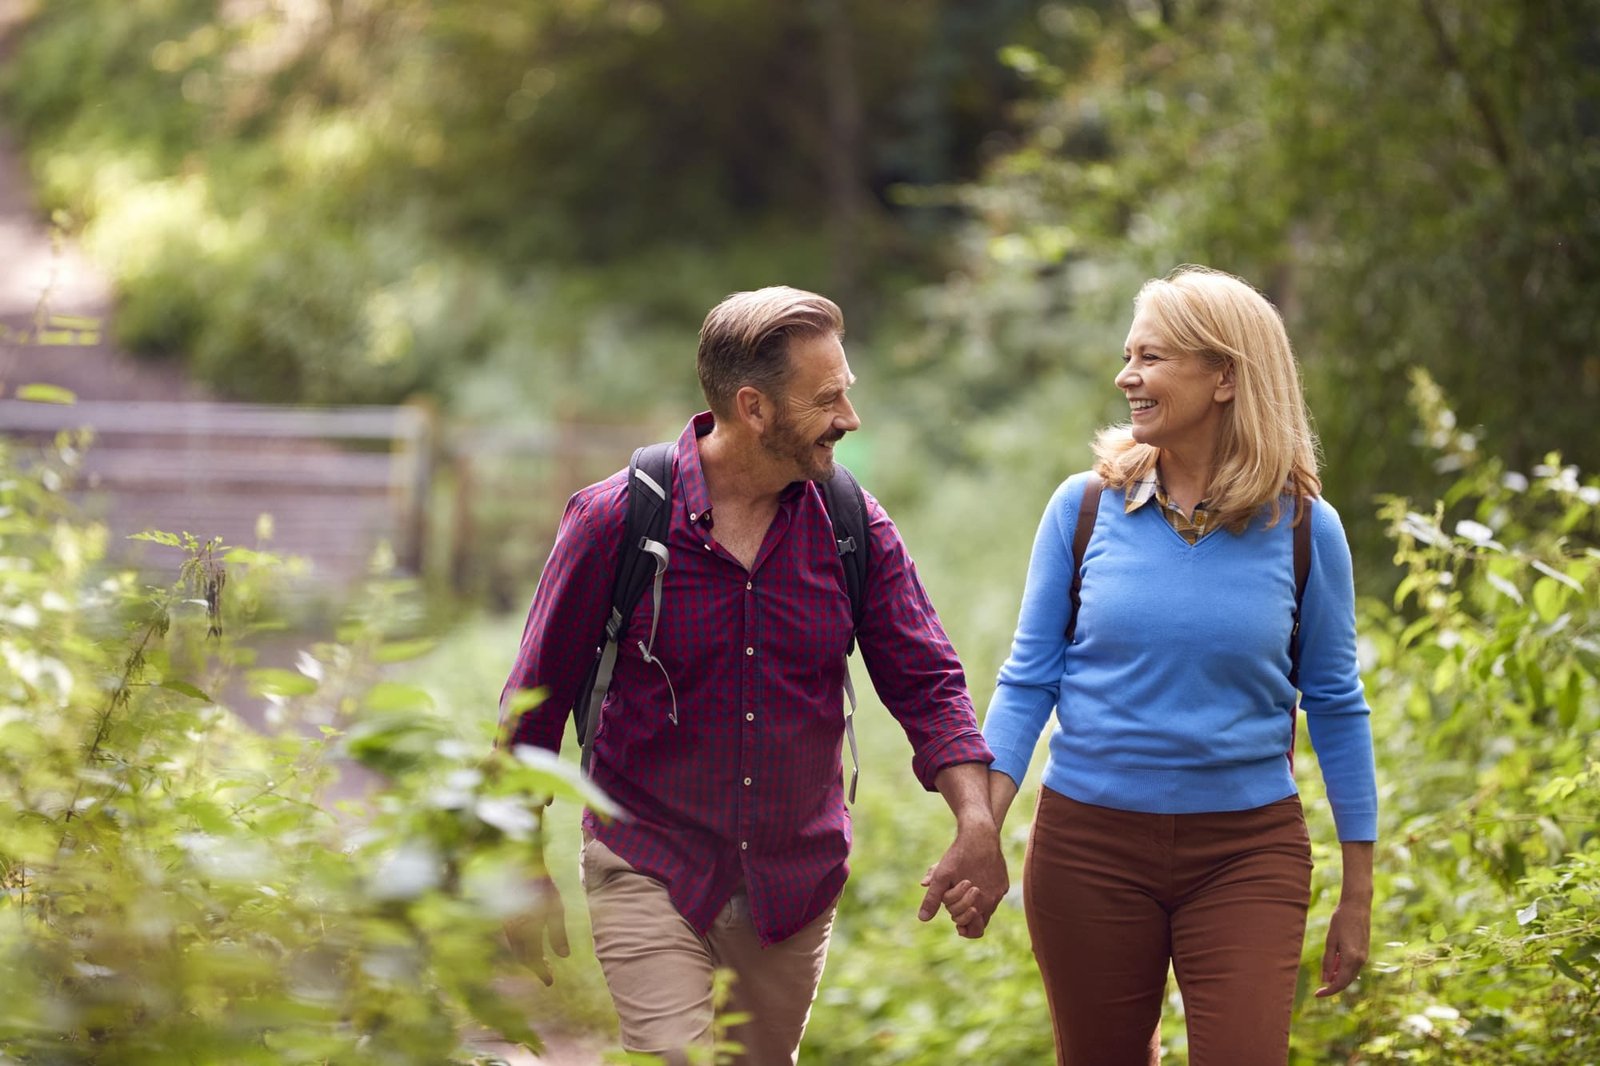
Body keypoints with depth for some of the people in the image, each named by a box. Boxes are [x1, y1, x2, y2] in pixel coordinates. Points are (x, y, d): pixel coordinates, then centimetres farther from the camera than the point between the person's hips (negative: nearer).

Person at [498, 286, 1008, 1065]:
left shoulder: (856, 530, -3)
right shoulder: (614, 520, -11)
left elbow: (926, 681, -1)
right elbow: (537, 701, -3)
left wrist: (977, 822, -18)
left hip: (796, 882, 4)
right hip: (648, 872, -4)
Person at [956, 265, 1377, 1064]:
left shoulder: (1302, 527, -3)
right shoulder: (1083, 508, -2)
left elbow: (1336, 707, 3)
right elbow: (1028, 681, 2)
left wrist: (1357, 892, 4)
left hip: (1247, 853, -1)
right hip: (1089, 843, 1)